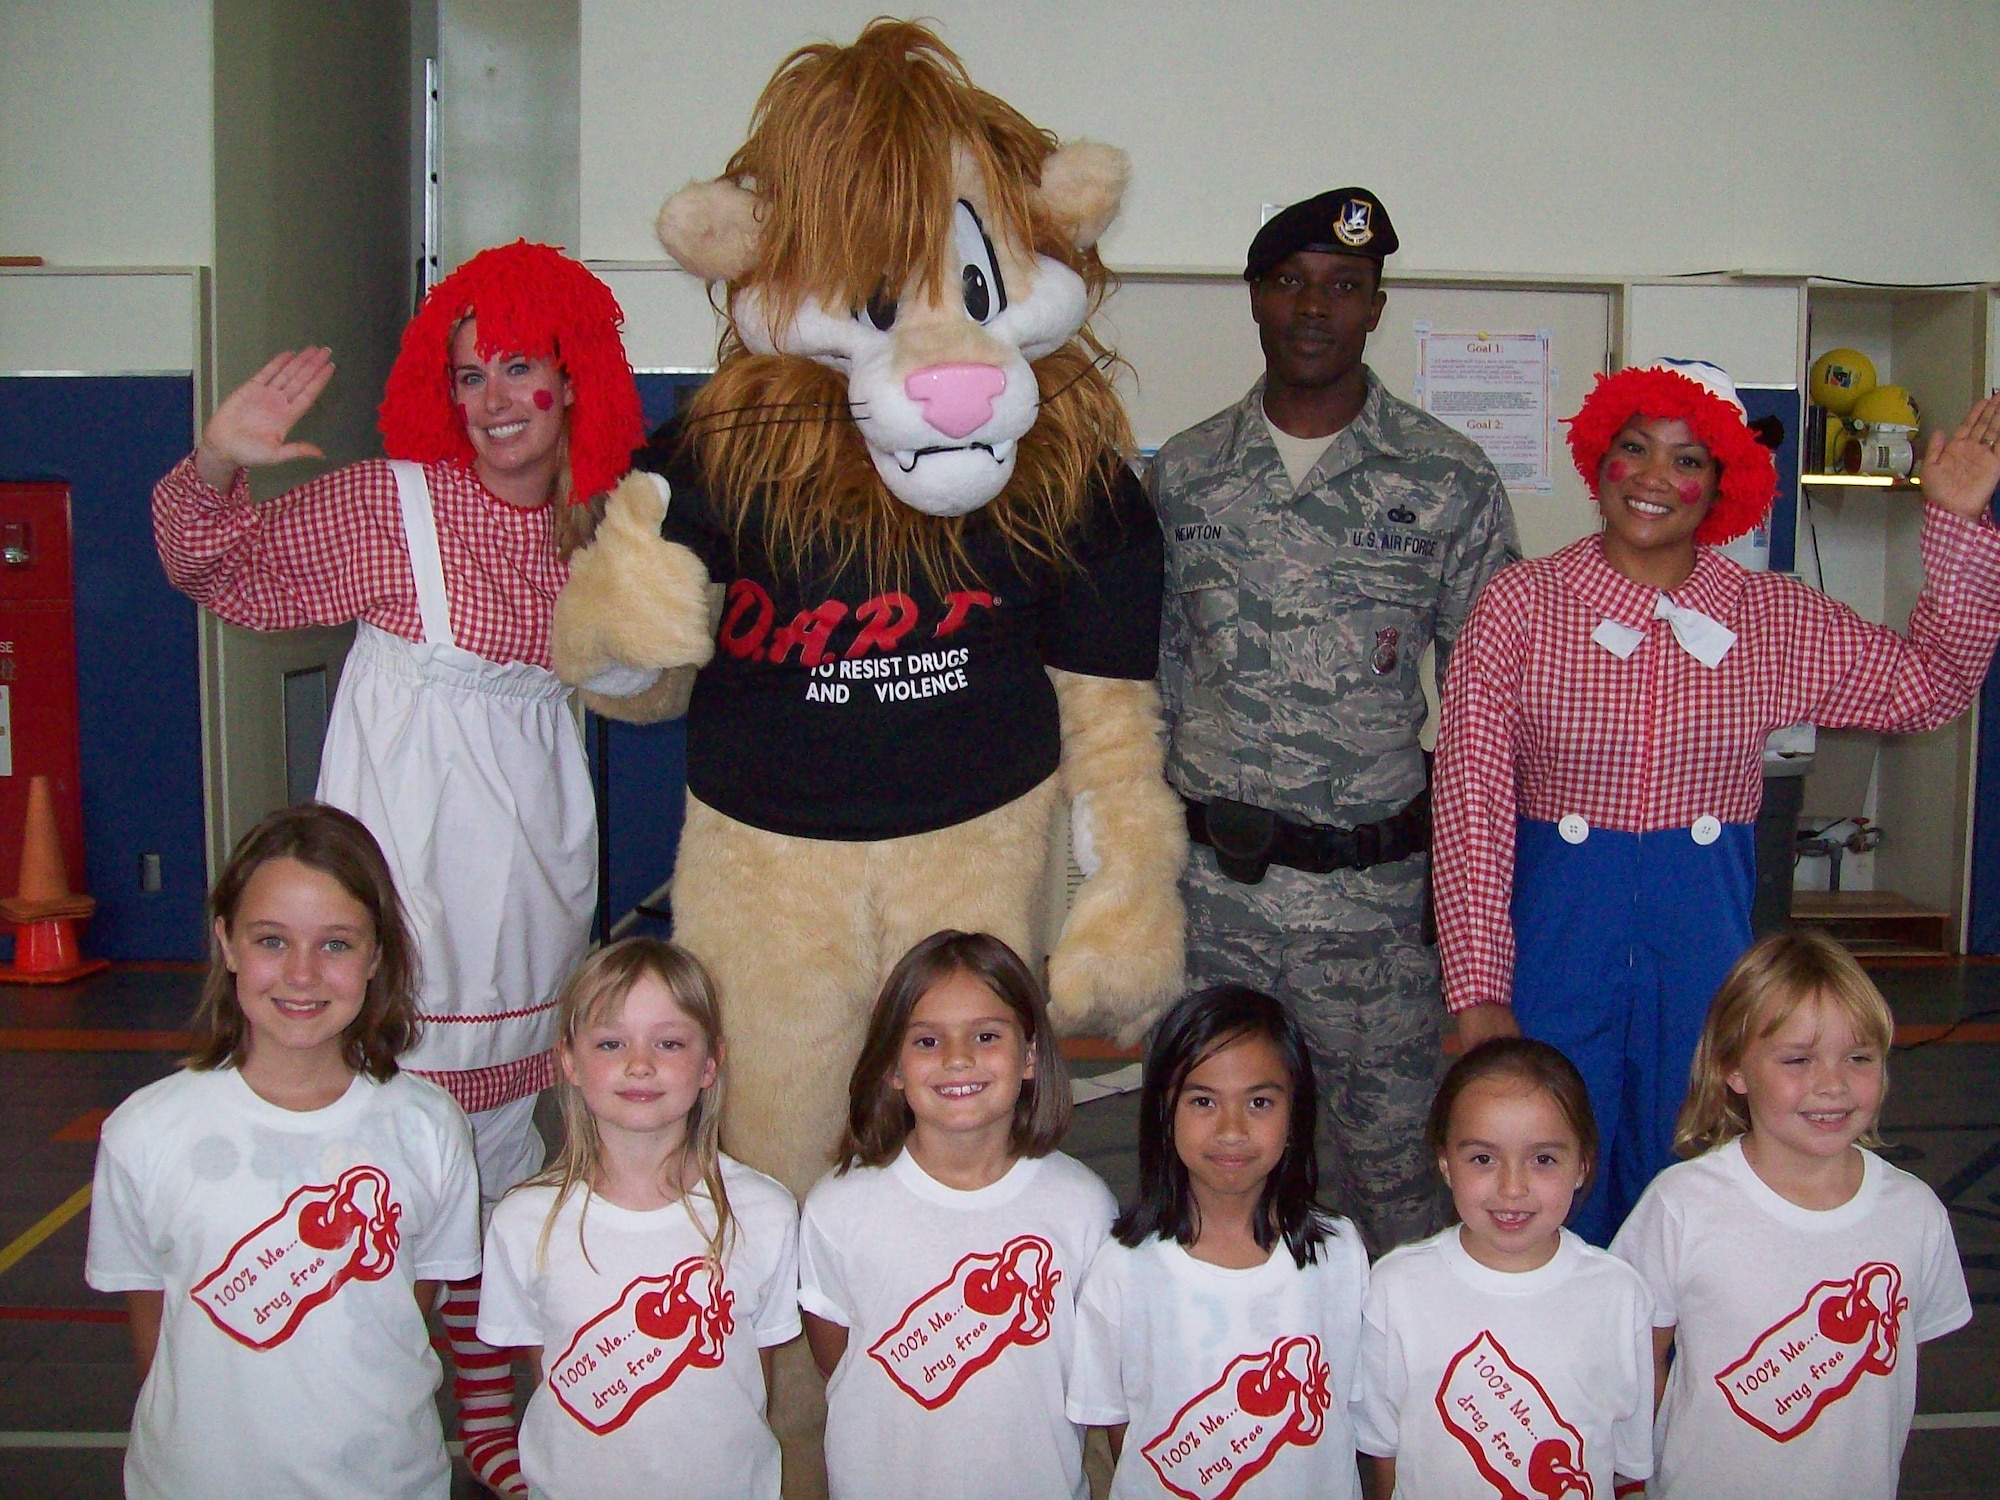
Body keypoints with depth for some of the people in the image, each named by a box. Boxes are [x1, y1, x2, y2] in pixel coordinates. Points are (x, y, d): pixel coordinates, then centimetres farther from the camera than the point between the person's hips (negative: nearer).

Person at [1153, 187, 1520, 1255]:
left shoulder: (1449, 481, -1)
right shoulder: (1186, 473, 6)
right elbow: (1151, 671, 11)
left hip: (1372, 887, -2)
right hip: (1207, 884, 2)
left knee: (1389, 1150, 7)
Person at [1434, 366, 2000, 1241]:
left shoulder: (1775, 619, 3)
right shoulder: (1521, 603, -6)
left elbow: (1930, 687, 5)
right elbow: (1473, 804, -9)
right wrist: (1479, 990, -14)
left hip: (1706, 936, 2)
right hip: (1556, 929, -2)